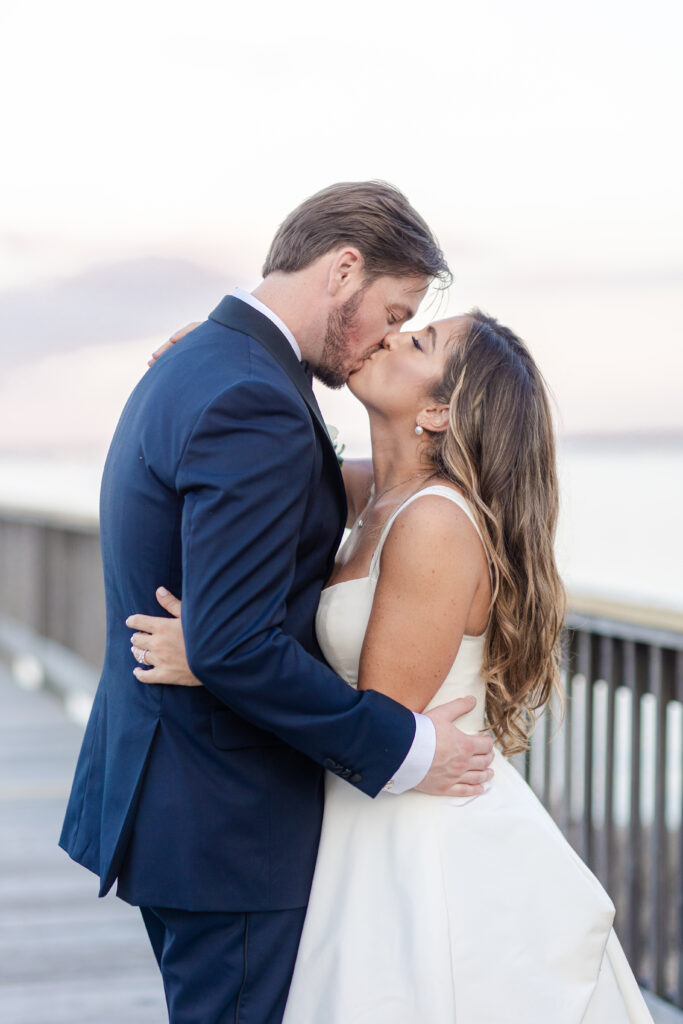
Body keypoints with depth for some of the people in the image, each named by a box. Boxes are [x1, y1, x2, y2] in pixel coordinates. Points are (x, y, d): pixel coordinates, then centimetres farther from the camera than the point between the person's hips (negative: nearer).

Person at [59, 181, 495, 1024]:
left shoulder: (186, 369, 11)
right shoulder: (254, 406, -23)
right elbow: (234, 648, -27)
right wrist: (400, 749, -19)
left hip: (161, 787, 11)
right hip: (226, 823, -11)